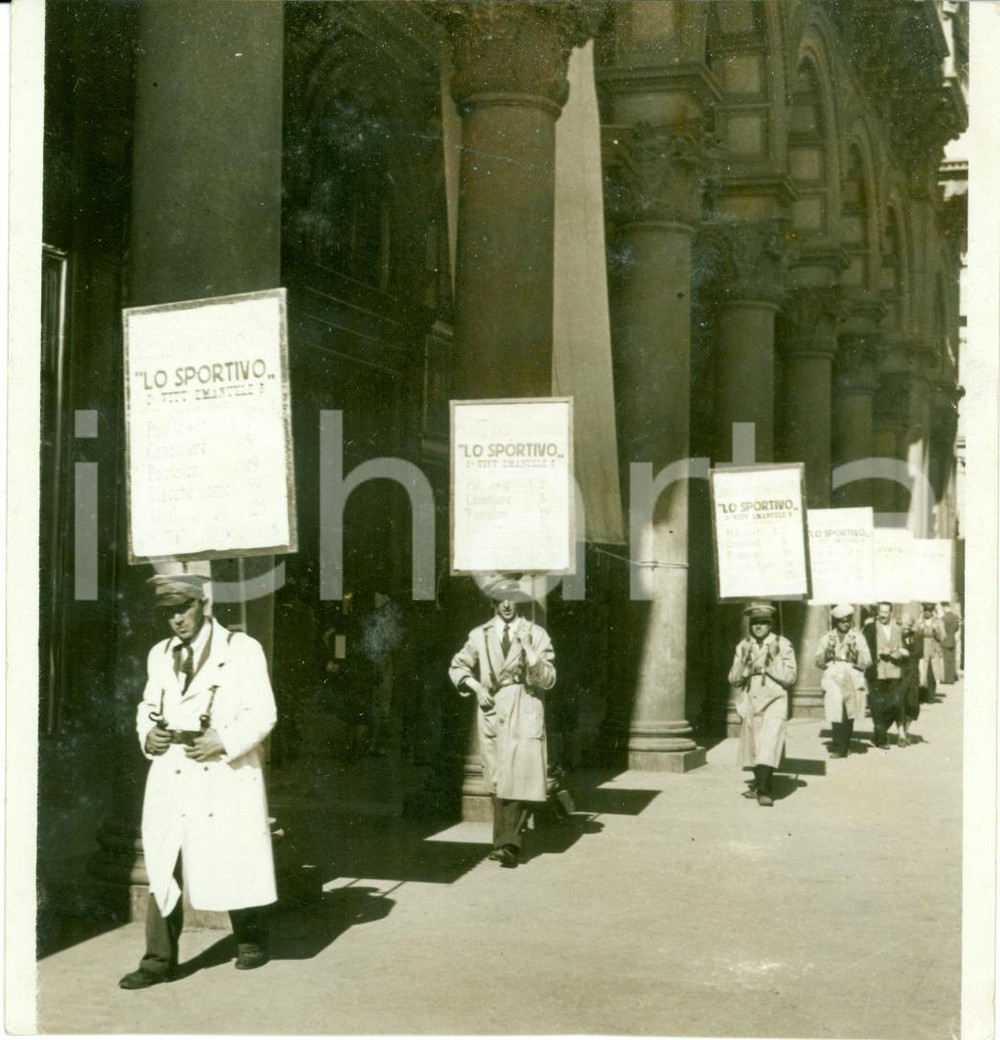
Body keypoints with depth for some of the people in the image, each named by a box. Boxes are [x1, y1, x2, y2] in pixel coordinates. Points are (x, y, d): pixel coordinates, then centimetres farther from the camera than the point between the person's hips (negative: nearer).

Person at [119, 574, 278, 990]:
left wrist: (225, 741, -19)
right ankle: (159, 960, 5)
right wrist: (147, 734, -1)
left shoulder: (242, 650, -2)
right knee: (162, 868, -1)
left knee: (237, 865, 7)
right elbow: (148, 707, 21)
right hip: (171, 780, 4)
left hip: (227, 779, -4)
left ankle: (251, 944, 26)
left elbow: (262, 713, -5)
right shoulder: (159, 655, 14)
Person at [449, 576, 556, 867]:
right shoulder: (479, 636, 9)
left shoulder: (536, 634, 5)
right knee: (498, 782, 2)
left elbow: (548, 679, -1)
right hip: (492, 713, 2)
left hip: (525, 713, -2)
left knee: (523, 777, -14)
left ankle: (508, 843, -11)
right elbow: (457, 667, 22)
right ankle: (505, 843, 12)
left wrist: (528, 650, -13)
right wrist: (475, 687, 5)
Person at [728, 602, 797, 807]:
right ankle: (760, 783, 31)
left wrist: (772, 661, -18)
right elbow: (733, 679, 6)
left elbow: (789, 677, -5)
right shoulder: (743, 646, 8)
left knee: (769, 744, -17)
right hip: (750, 703, 4)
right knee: (752, 746, 11)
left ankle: (764, 790, -18)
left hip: (774, 702, -4)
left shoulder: (782, 645, -2)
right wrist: (744, 662, -11)